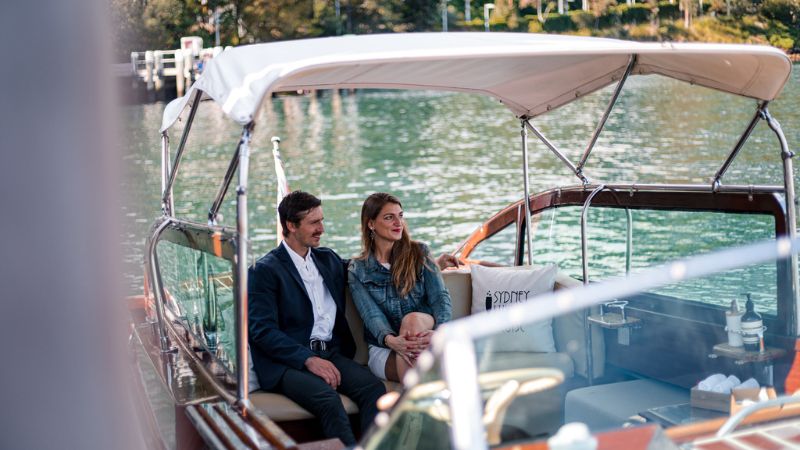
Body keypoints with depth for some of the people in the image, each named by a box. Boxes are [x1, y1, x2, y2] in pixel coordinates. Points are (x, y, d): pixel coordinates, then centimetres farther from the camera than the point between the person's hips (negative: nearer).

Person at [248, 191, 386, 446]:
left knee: (374, 387, -24)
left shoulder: (328, 259, 19)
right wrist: (308, 360, -20)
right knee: (328, 399, -34)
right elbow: (262, 330, -8)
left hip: (330, 354, 5)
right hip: (288, 361, -5)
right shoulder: (264, 271, -1)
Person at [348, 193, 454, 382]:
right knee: (406, 357, -36)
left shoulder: (418, 252, 7)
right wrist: (391, 340, -32)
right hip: (384, 349, -1)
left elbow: (440, 296, -4)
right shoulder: (357, 270, 6)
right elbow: (371, 315, -8)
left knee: (412, 319, -34)